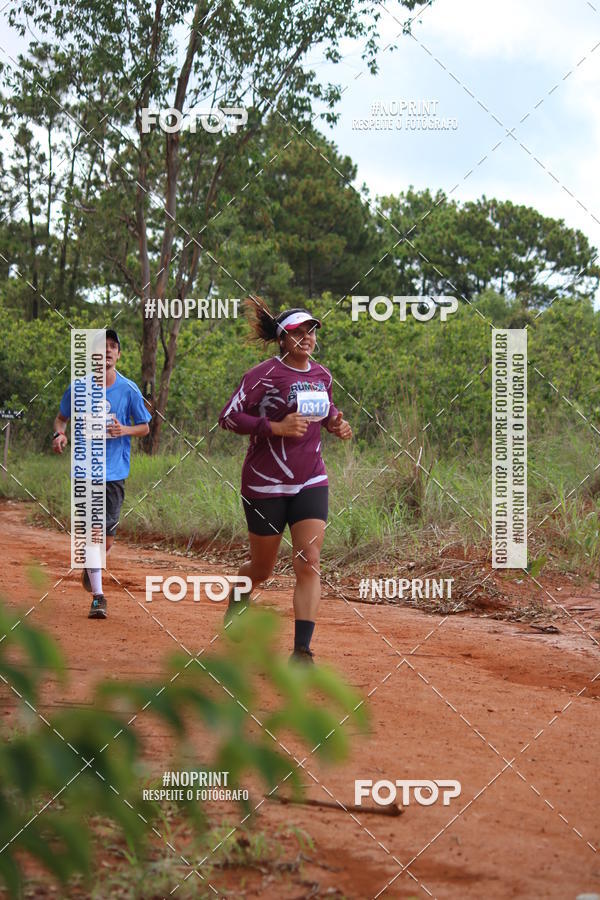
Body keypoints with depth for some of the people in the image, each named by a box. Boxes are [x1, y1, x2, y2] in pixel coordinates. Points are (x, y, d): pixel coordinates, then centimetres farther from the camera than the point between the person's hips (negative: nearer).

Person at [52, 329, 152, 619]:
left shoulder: (129, 390, 1)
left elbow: (144, 427, 9)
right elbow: (62, 417, 15)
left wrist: (125, 430, -12)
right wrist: (59, 434, -7)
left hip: (115, 472, 1)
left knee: (107, 537, 3)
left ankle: (90, 567, 37)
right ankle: (97, 596, -3)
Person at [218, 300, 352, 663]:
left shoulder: (322, 375, 7)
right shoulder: (266, 374, -11)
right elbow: (228, 416, -13)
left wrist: (336, 423, 4)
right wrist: (275, 427, -22)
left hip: (311, 482, 4)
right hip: (266, 483, -4)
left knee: (309, 564, -11)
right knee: (262, 569, 9)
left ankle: (302, 650, -13)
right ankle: (237, 602, 44)